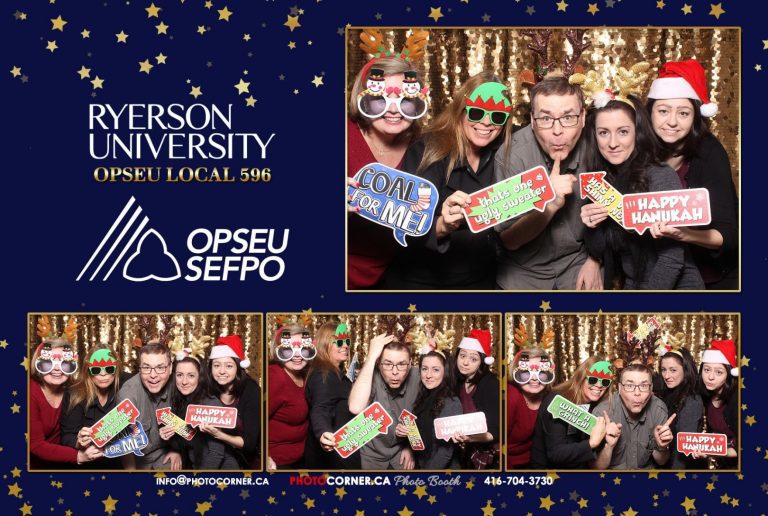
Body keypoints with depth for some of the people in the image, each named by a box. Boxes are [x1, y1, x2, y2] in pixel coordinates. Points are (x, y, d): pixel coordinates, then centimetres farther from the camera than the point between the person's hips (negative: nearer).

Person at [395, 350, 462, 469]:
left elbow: (446, 451, -21)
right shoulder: (421, 399, 2)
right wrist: (401, 431, -10)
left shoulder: (452, 403, -19)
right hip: (419, 466, 7)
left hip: (442, 470, -7)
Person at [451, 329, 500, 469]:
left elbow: (496, 431, -21)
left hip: (488, 458, -5)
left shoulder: (490, 385, -17)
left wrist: (470, 439, -36)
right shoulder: (458, 383, 0)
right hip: (465, 455, 5)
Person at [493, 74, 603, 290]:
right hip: (523, 270, 0)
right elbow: (508, 240, -15)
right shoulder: (511, 154, -18)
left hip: (577, 262, 0)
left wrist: (595, 259, -1)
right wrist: (549, 205, -28)